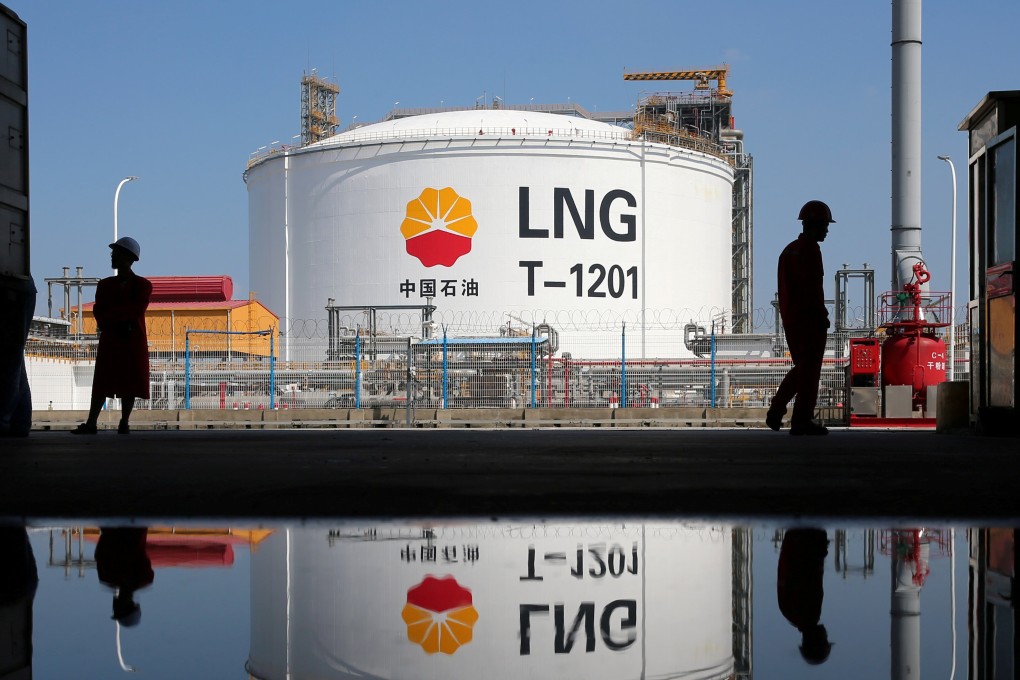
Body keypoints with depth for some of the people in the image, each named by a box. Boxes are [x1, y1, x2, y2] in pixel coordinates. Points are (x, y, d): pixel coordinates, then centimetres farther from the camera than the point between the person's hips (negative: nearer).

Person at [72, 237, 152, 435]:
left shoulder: (143, 285, 4)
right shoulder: (105, 285, 13)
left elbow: (138, 309, -12)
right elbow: (99, 314, 2)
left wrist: (111, 314, -11)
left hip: (134, 342, -2)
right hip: (109, 340, 2)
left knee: (130, 383, -2)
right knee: (102, 383, -2)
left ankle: (124, 423, 4)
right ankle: (91, 423, -7)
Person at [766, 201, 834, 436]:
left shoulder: (789, 250, 13)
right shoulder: (810, 249, -14)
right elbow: (813, 288, -20)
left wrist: (787, 313, 18)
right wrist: (823, 317, -13)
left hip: (790, 318, 8)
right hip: (810, 319, -8)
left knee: (801, 367, 18)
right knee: (810, 370, 0)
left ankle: (776, 411, 9)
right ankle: (801, 422, 4)